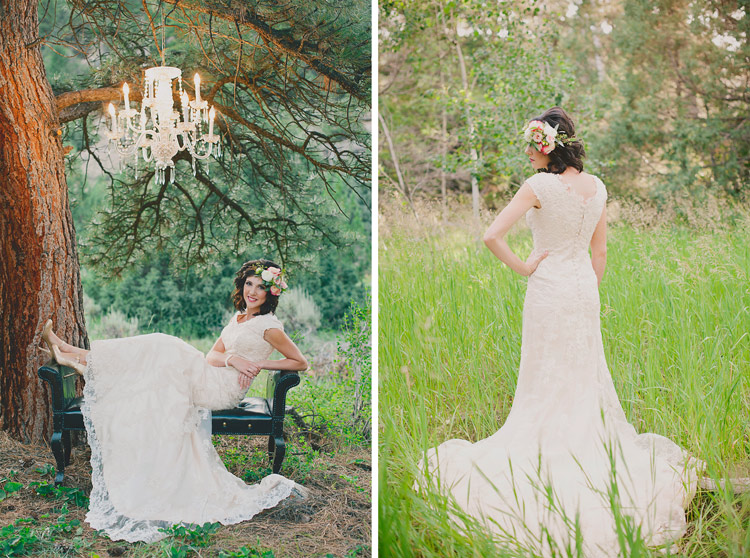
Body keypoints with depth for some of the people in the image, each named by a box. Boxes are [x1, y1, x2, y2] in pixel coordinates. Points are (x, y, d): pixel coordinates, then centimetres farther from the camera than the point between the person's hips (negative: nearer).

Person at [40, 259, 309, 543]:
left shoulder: (269, 326, -8)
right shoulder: (239, 317, 15)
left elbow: (301, 362, -6)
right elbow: (212, 355, 9)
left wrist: (260, 363, -13)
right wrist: (232, 359, -13)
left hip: (224, 388, -7)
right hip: (209, 381, 7)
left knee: (161, 353, -11)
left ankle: (78, 357, -3)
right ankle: (71, 353, -3)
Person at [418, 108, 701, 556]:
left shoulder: (540, 186, -17)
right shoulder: (597, 187, 1)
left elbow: (493, 236, -25)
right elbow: (600, 252, 7)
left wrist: (524, 268, -11)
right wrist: (589, 292, 17)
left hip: (549, 288, -5)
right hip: (585, 287, 5)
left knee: (547, 381, 7)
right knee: (587, 377, 16)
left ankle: (546, 459, 16)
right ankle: (596, 451, 26)